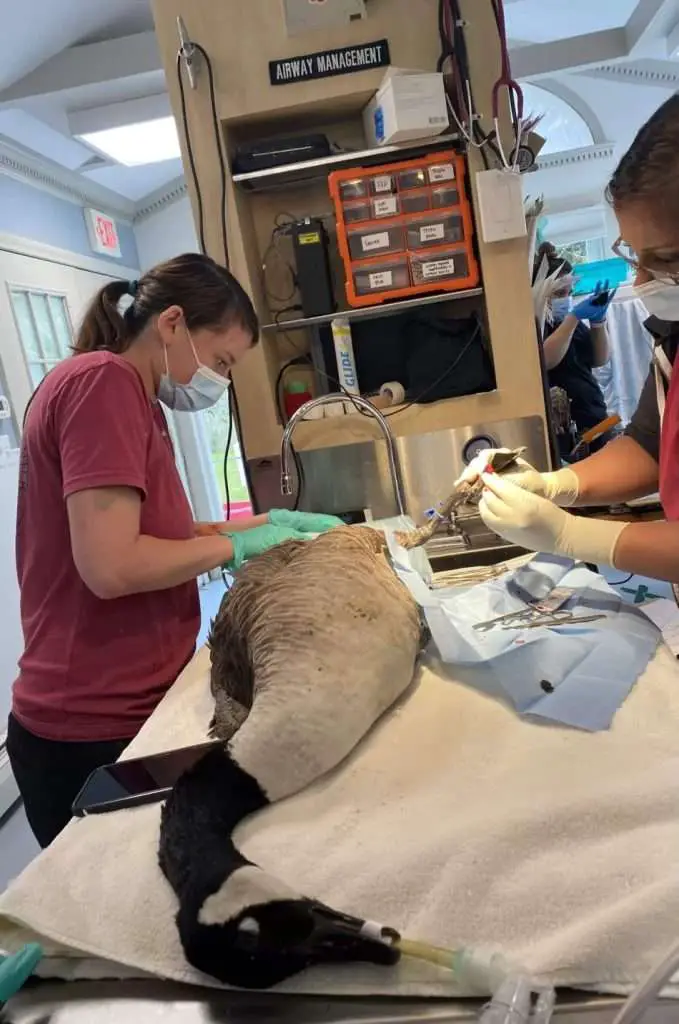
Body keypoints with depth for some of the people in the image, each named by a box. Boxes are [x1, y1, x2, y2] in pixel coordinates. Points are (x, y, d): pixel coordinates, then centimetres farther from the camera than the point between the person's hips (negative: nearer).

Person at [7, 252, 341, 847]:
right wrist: (236, 543, -12)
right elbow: (111, 566, -26)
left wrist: (263, 524, 5)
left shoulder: (130, 396, 12)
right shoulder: (103, 381, -18)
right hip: (96, 730, -9)